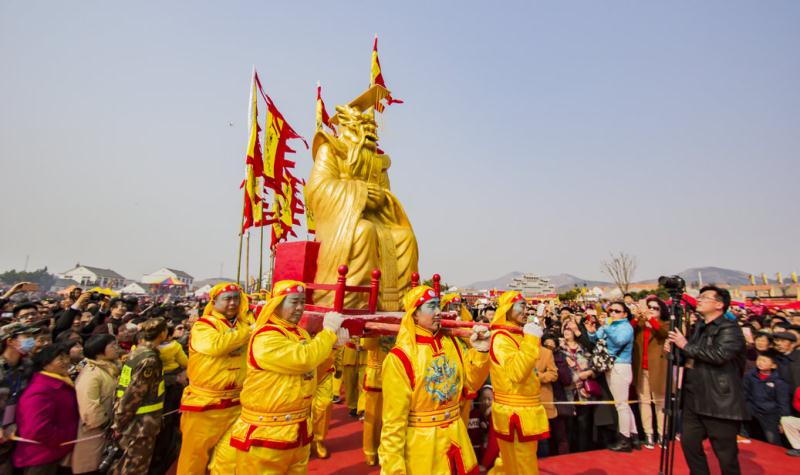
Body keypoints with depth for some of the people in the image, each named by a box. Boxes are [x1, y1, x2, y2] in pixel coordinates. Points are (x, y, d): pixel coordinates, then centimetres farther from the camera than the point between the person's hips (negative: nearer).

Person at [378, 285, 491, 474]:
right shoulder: (400, 357, -19)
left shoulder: (451, 343, -2)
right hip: (420, 444, -5)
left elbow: (472, 383, 4)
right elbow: (394, 420, -15)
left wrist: (480, 351, -11)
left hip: (455, 437, 5)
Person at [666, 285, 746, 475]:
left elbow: (719, 354, -27)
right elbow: (689, 356, 23)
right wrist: (674, 348, 2)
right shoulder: (698, 327, 14)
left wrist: (686, 345, -17)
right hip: (694, 401, 8)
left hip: (720, 403, -7)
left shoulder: (730, 329, -11)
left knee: (726, 453, 5)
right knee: (689, 443, 12)